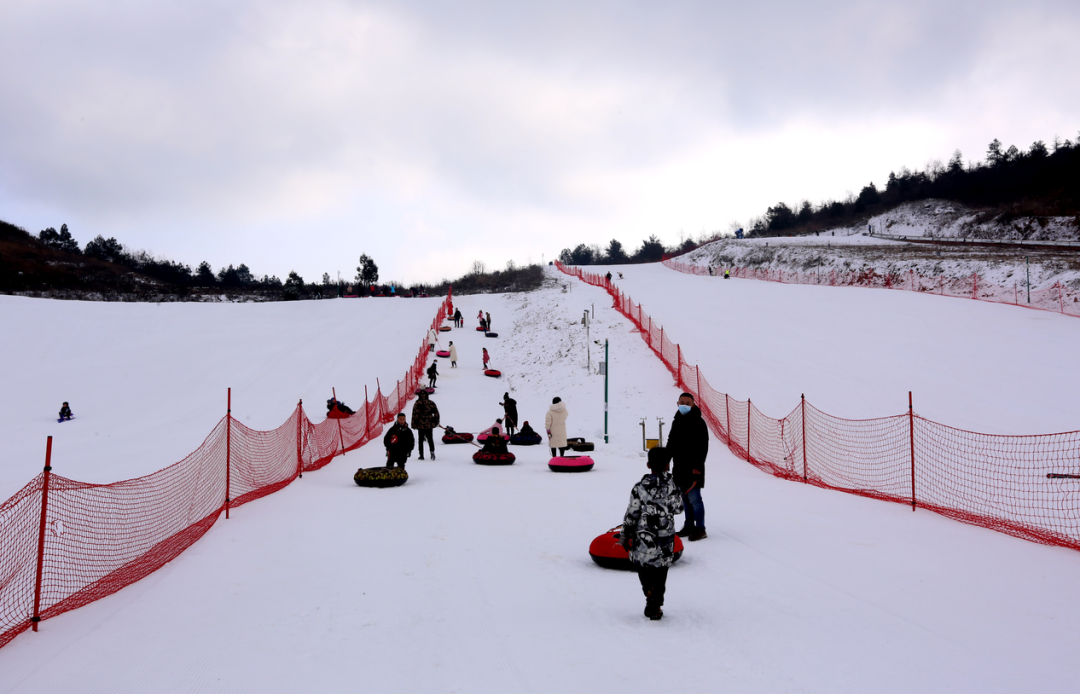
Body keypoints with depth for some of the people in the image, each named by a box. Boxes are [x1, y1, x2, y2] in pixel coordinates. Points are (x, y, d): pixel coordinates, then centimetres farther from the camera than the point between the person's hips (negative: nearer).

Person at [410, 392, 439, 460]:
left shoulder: (417, 403, -8)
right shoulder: (431, 403, 1)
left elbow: (415, 415, -9)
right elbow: (436, 413, 4)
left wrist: (414, 424, -2)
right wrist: (436, 422, 15)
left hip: (421, 425, -2)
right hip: (429, 424, 2)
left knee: (421, 440, 9)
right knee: (430, 439, 12)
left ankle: (421, 455, 7)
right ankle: (432, 451, -10)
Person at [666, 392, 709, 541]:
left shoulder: (698, 422, -10)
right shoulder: (676, 421, 13)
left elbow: (703, 446, -14)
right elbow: (671, 443, 20)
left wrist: (697, 466, -17)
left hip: (693, 468, -7)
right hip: (679, 467, 7)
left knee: (694, 498, -7)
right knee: (685, 498, 12)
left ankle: (700, 529, 1)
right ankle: (689, 526, 22)